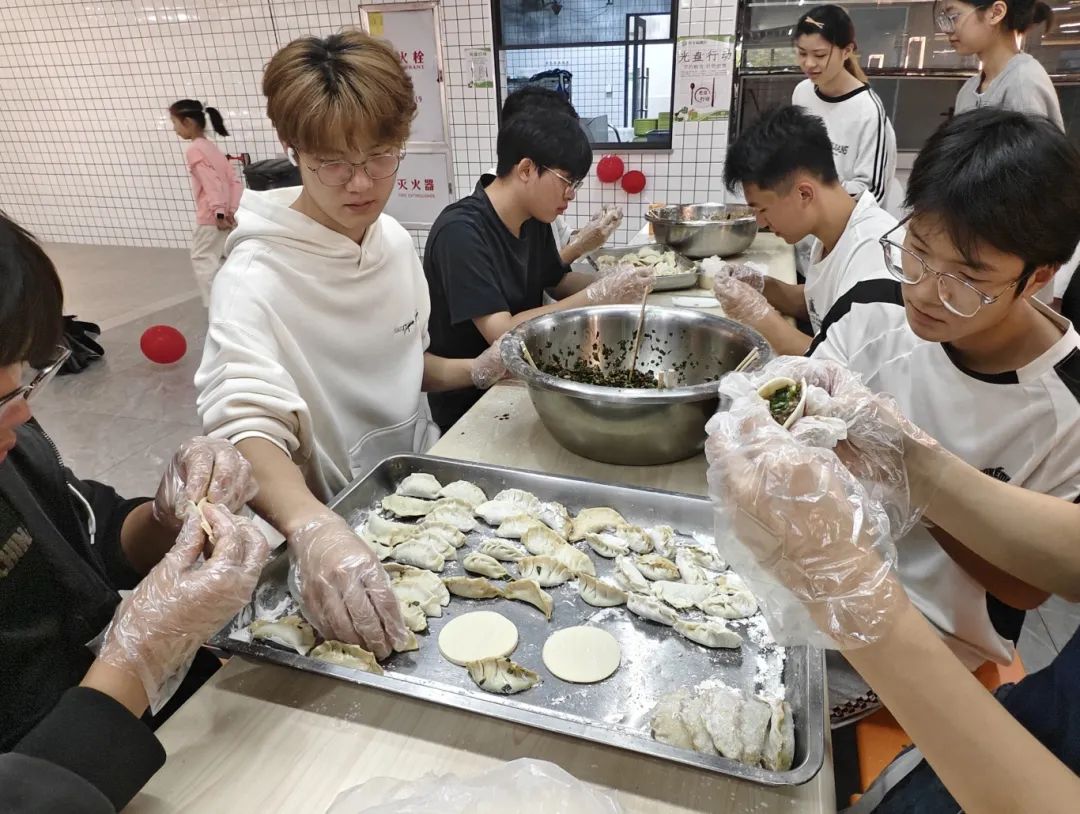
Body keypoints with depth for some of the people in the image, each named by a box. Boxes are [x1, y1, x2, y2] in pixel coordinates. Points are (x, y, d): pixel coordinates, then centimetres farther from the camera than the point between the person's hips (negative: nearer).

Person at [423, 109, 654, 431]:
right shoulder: (460, 232, -23)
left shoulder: (534, 219, 1)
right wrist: (598, 296, -26)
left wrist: (611, 287, -6)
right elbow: (502, 334, -28)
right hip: (467, 407, -7)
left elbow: (559, 281, 14)